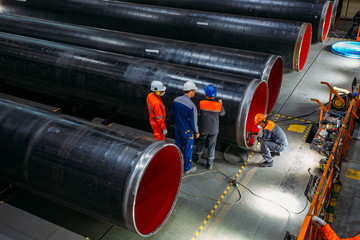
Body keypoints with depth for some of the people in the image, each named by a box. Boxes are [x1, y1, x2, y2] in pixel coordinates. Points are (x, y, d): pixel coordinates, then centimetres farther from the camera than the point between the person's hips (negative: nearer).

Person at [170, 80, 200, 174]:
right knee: (188, 149, 13)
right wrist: (197, 132, -5)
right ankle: (187, 168, 29)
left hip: (177, 129, 6)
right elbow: (193, 122, -21)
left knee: (178, 147, 22)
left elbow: (172, 115, 2)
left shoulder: (176, 100, -10)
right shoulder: (192, 106, -29)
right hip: (187, 131, -6)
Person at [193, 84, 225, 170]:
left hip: (203, 128, 0)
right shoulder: (218, 105, -15)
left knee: (201, 142, 23)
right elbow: (222, 113, 4)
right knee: (212, 145, 13)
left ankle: (197, 158, 38)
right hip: (214, 129, 0)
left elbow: (198, 114, -9)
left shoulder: (201, 103, -20)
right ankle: (209, 164, 20)